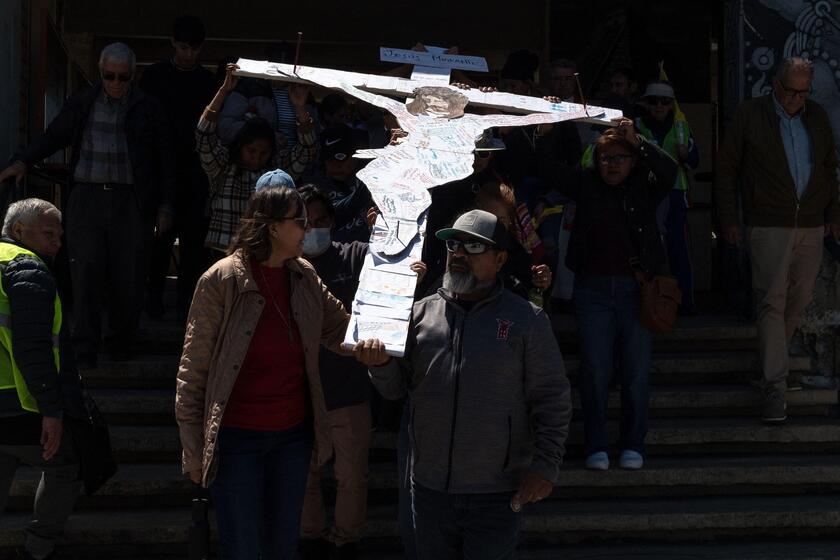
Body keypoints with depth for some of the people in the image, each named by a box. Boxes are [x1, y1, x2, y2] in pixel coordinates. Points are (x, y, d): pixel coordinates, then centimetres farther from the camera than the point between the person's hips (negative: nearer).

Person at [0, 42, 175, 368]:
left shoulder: (148, 109, 6)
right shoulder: (81, 105, 10)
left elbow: (165, 161, 9)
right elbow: (53, 137, 22)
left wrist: (165, 207, 4)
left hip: (130, 200, -1)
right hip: (87, 196, 1)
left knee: (128, 276, 1)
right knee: (86, 271, -7)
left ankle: (122, 341, 20)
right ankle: (85, 349, -4)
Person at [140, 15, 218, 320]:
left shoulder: (208, 80, 10)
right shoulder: (155, 75, 5)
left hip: (195, 171, 2)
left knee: (193, 238, 0)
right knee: (162, 235, -1)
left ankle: (187, 298, 6)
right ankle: (155, 295, 10)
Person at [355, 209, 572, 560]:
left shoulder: (527, 320, -2)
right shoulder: (421, 313, 7)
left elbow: (553, 402, -2)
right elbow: (396, 388, 11)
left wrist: (545, 465, -10)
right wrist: (381, 363, -10)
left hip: (497, 495, -3)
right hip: (430, 488, 4)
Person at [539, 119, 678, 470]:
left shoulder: (644, 189, 5)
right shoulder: (586, 185, 8)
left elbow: (669, 171, -13)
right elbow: (549, 169, 1)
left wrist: (638, 142, -23)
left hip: (635, 289, 0)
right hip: (593, 289, 1)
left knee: (636, 371, 3)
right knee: (594, 369, -1)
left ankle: (633, 445, 15)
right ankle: (596, 446, 7)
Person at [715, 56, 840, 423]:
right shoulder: (750, 115, -1)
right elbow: (726, 168, 1)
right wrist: (729, 219, -3)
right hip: (768, 227, -5)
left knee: (799, 301, 8)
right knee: (771, 303, -9)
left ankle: (771, 358, 29)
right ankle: (775, 387, -10)